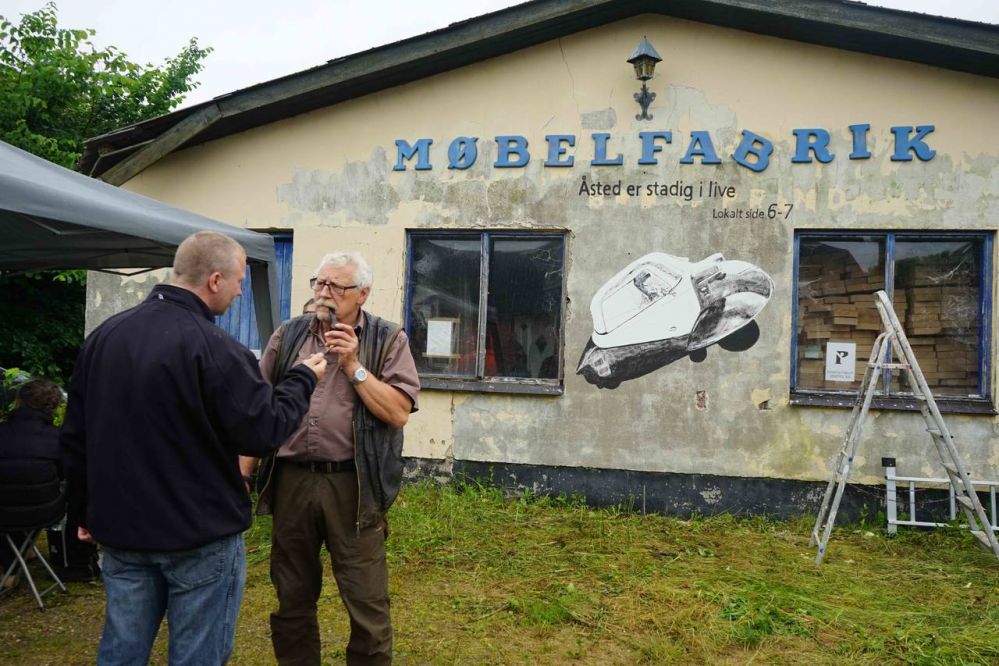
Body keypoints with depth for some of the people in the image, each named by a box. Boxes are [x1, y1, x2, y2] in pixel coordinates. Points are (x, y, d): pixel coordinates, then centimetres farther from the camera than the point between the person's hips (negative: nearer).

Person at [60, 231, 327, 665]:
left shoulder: (102, 336, 3)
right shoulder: (215, 349, -21)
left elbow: (75, 436, 11)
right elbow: (264, 432, -16)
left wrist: (86, 510, 21)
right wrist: (303, 381, 0)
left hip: (121, 529, 7)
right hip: (201, 535, -6)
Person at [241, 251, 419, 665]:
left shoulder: (387, 340, -1)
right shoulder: (287, 336, 8)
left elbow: (398, 412, -10)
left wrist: (353, 365, -14)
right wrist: (241, 475, 4)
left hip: (354, 486, -3)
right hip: (291, 481, 3)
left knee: (367, 606, 3)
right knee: (291, 600, 16)